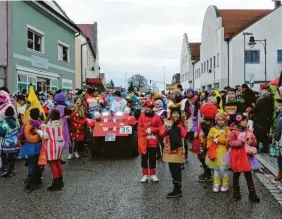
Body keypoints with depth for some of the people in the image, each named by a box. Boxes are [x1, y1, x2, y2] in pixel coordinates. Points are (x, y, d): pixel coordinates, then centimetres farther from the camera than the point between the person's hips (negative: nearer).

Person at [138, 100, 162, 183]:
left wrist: (152, 130, -13)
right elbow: (139, 128, -3)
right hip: (144, 141, 1)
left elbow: (160, 128, 1)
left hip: (153, 142, 0)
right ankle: (145, 175, 14)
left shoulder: (156, 117, -2)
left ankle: (153, 174, 21)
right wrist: (141, 139, -14)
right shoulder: (142, 116, 0)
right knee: (144, 158, 5)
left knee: (152, 158, 10)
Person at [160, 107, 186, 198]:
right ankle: (177, 189, 21)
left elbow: (184, 134, -16)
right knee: (172, 168, 9)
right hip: (169, 148, 4)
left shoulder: (181, 123, 0)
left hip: (178, 149, -4)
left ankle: (177, 189, 0)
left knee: (176, 169, -6)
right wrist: (166, 130, -22)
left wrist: (179, 125, -19)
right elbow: (161, 134, -3)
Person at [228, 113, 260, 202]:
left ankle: (252, 193, 9)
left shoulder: (248, 131, 5)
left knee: (248, 174, 5)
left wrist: (252, 142, -12)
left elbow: (254, 142, 10)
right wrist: (240, 142, -22)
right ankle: (236, 191, 25)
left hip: (246, 156, 4)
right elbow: (230, 142, -15)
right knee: (236, 174, 10)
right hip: (237, 156, -3)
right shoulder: (234, 131, -9)